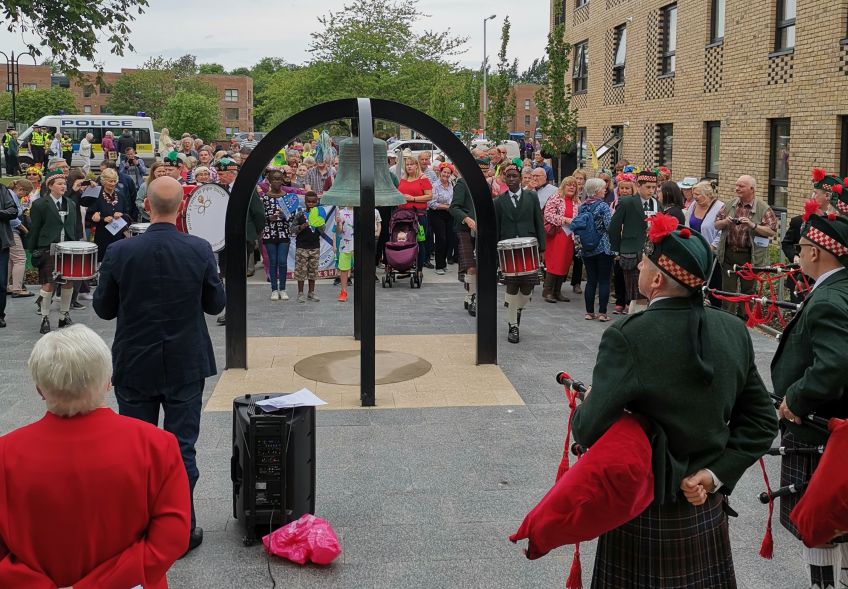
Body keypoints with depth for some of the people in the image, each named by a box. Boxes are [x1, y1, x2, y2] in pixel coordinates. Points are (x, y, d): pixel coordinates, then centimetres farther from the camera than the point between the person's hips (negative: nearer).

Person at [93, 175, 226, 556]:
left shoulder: (120, 252, -12)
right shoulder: (200, 250, -11)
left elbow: (103, 308, -2)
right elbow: (216, 303, 0)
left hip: (135, 367, 0)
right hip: (186, 367, 0)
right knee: (182, 448, 8)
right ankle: (183, 529, 15)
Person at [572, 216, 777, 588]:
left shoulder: (628, 338, -22)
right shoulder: (734, 332, -4)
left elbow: (589, 431, -21)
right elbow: (761, 420, 2)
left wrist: (581, 410, 0)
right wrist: (716, 474, -2)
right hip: (706, 510, 5)